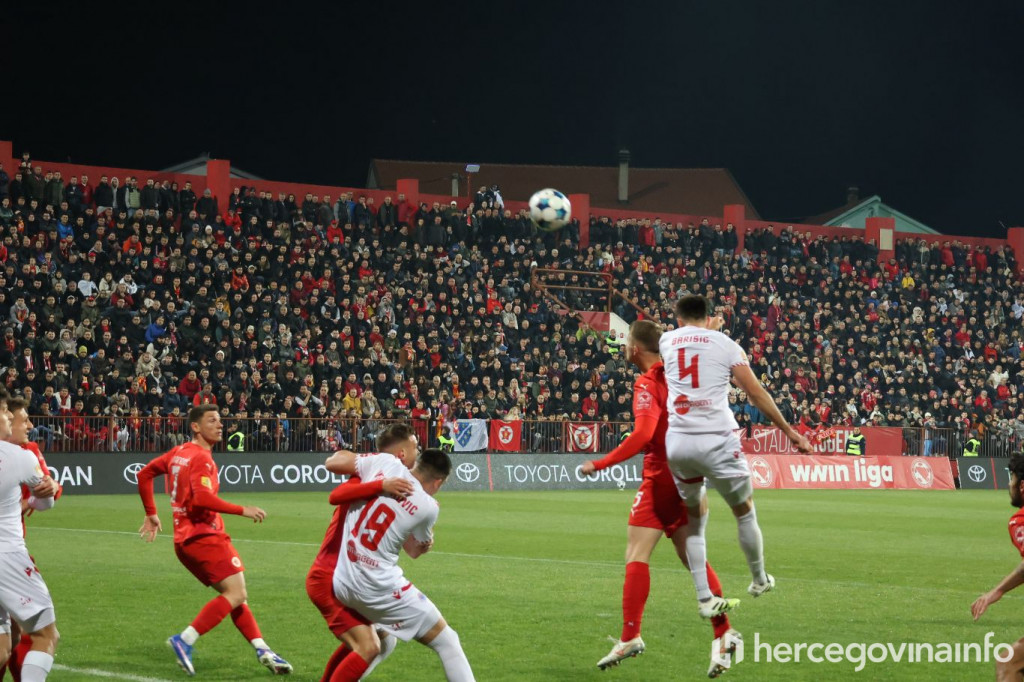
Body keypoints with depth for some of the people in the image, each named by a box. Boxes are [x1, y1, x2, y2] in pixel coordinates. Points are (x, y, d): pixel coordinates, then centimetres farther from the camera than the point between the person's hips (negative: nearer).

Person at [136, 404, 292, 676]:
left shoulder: (179, 452, 14)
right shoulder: (201, 459, -14)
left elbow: (144, 474, 22)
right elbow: (202, 498, -28)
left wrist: (151, 514, 25)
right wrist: (243, 511, -24)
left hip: (185, 539, 10)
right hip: (204, 537, -10)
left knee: (234, 594, 11)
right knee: (236, 594, -12)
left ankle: (262, 650, 6)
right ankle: (185, 640, -18)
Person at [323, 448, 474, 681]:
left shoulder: (385, 463, -3)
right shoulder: (428, 507, -9)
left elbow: (332, 462, 8)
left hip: (343, 585, 6)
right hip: (380, 587, -5)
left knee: (368, 648, 29)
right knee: (446, 640, 7)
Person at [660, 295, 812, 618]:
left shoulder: (667, 340, 13)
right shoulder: (726, 344, 4)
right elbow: (756, 393, 1)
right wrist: (790, 431, 8)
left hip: (677, 441, 3)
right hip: (716, 441, -3)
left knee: (695, 519, 17)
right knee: (744, 511, 18)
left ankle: (705, 599, 13)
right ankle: (759, 580, 32)